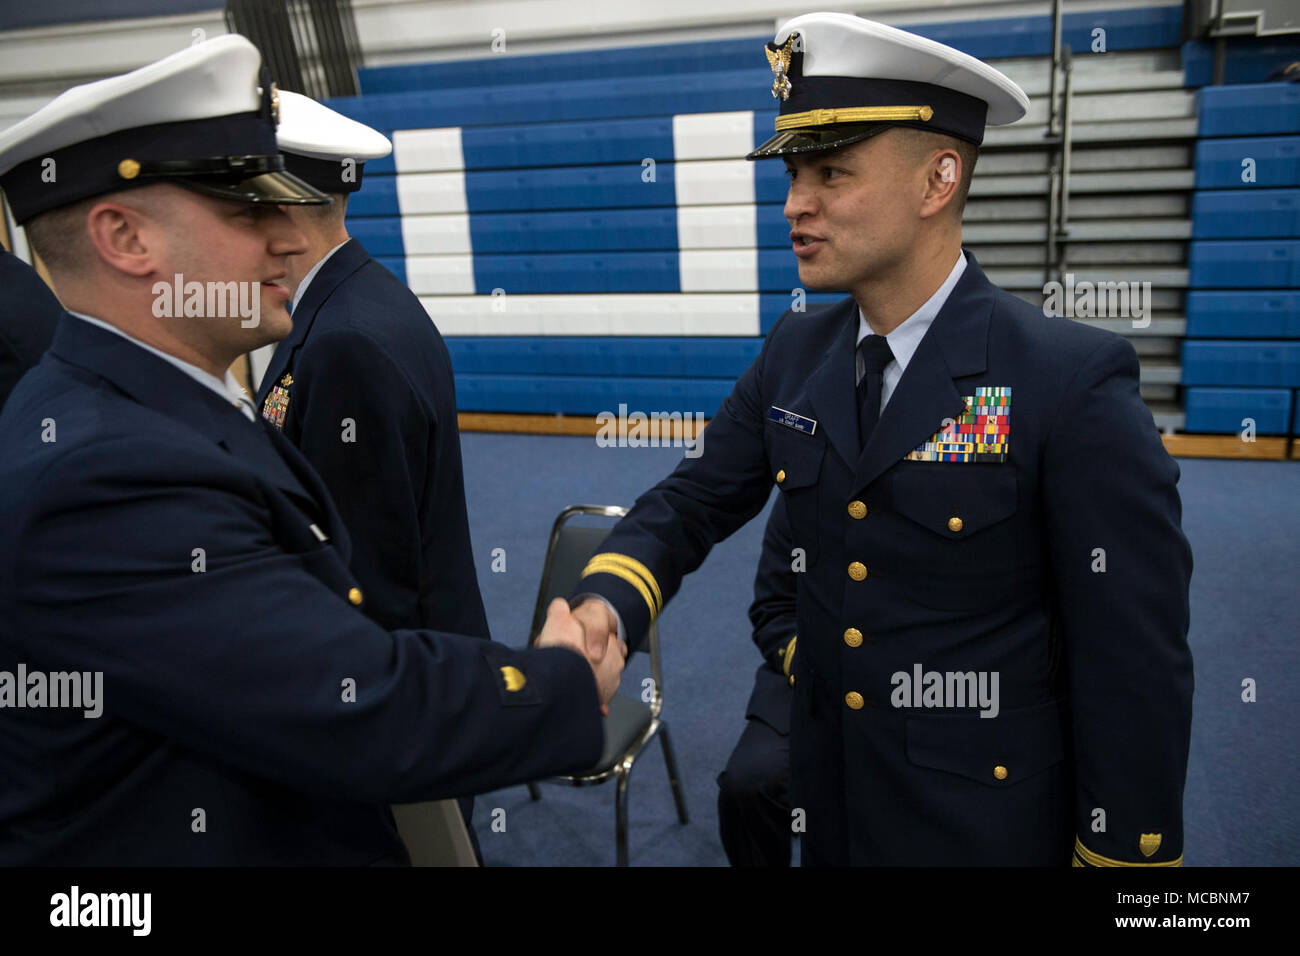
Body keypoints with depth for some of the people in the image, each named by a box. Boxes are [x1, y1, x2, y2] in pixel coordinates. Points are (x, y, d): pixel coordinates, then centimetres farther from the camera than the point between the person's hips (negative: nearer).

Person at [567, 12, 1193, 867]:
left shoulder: (1075, 381, -21)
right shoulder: (794, 353, -3)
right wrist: (605, 605, -18)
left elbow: (1137, 664, -17)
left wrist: (1124, 849, -11)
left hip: (985, 817, -5)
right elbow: (693, 503, 1)